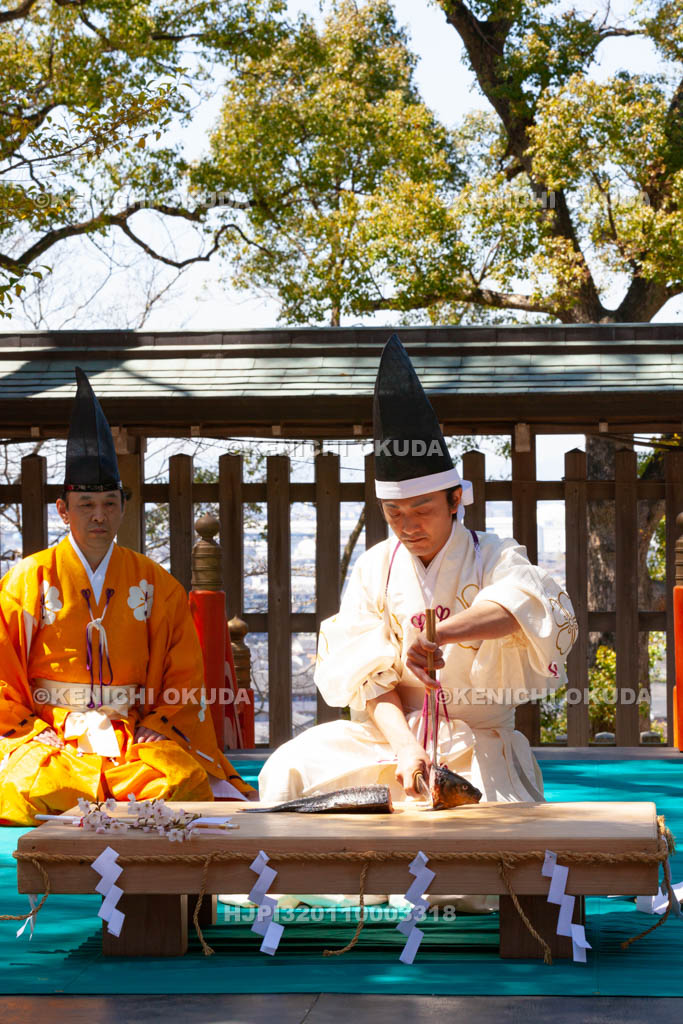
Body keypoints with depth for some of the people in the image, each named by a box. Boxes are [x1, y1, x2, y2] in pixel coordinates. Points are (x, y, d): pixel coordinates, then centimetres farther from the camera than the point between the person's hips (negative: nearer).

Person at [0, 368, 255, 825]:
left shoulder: (156, 585, 14)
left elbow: (185, 681, 13)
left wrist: (152, 732, -4)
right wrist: (39, 736, -8)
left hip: (138, 737, 1)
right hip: (49, 734, -1)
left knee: (187, 779, -32)